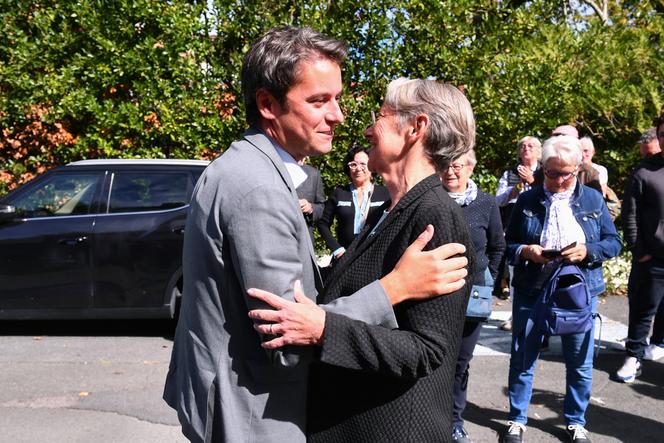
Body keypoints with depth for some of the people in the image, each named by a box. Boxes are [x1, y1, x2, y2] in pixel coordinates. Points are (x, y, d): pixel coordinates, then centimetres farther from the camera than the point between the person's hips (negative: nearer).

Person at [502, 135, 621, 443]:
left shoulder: (594, 199, 3)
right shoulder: (527, 200, 1)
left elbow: (613, 242, 4)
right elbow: (507, 244, 3)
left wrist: (587, 251, -15)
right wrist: (525, 251, -18)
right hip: (531, 293, -1)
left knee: (580, 363, 12)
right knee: (523, 359, 9)